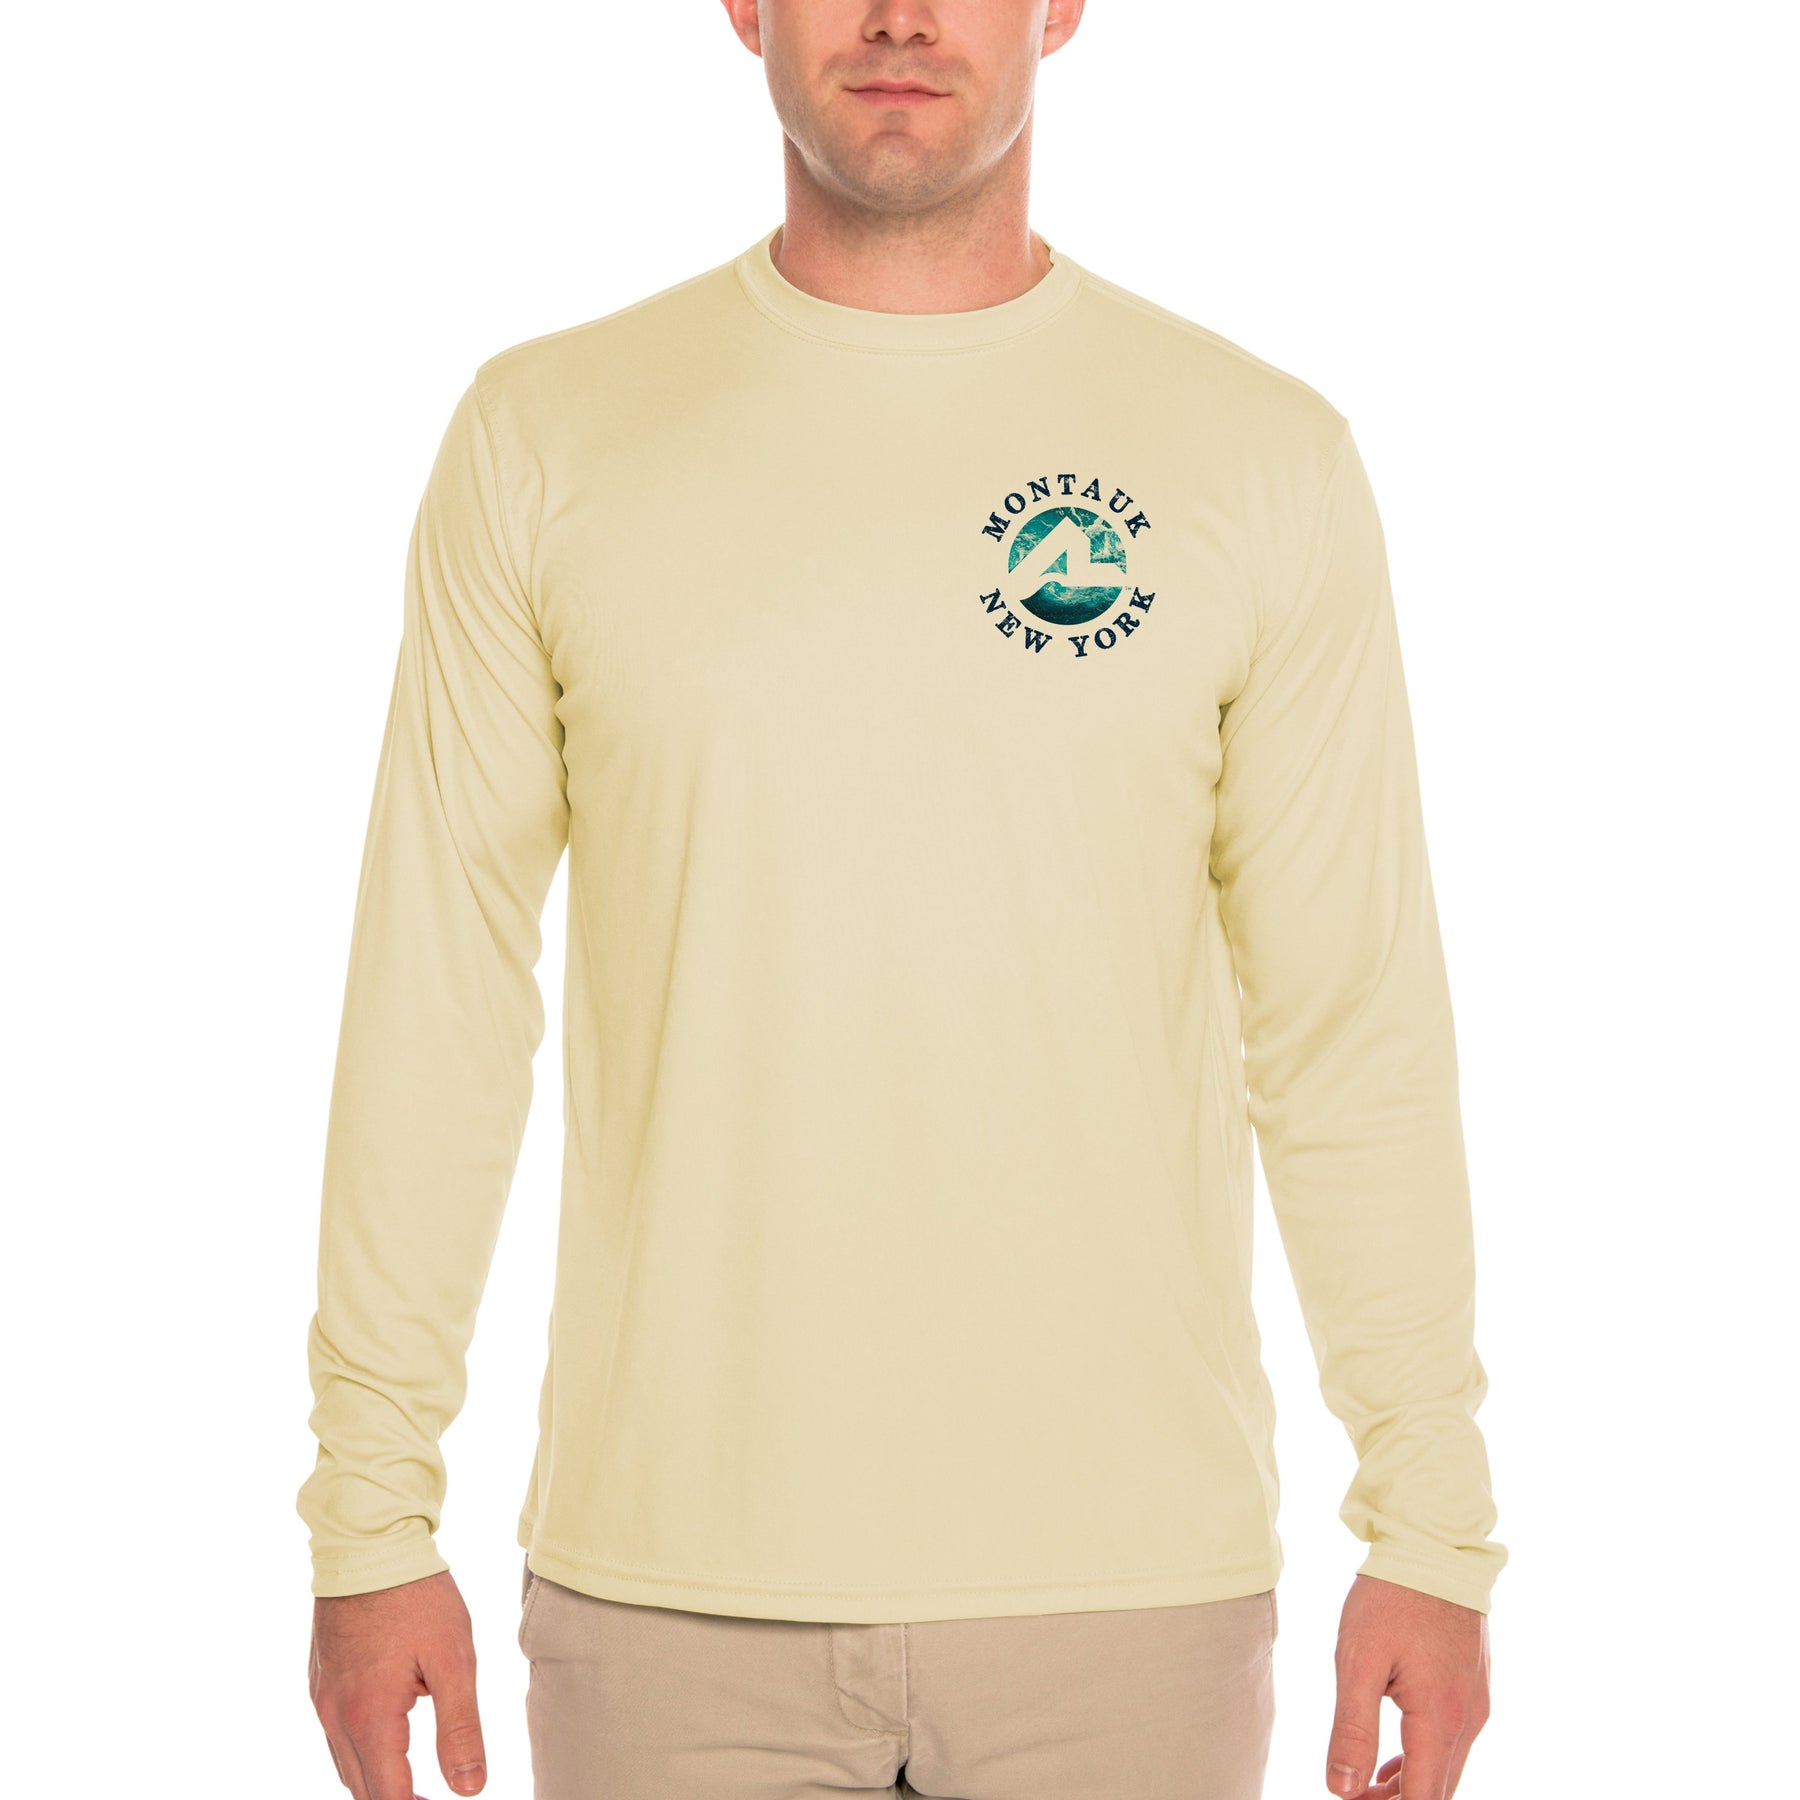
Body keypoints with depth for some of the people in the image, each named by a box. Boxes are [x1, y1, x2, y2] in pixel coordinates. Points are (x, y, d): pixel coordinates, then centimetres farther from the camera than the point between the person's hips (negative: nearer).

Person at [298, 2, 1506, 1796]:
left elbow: (1352, 1037, 2)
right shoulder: (544, 435, 1)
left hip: (1128, 1580, 0)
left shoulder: (1264, 455, 1)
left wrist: (1433, 1531, 0)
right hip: (670, 1573, 0)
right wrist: (372, 1516, 0)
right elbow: (432, 1009, 2)